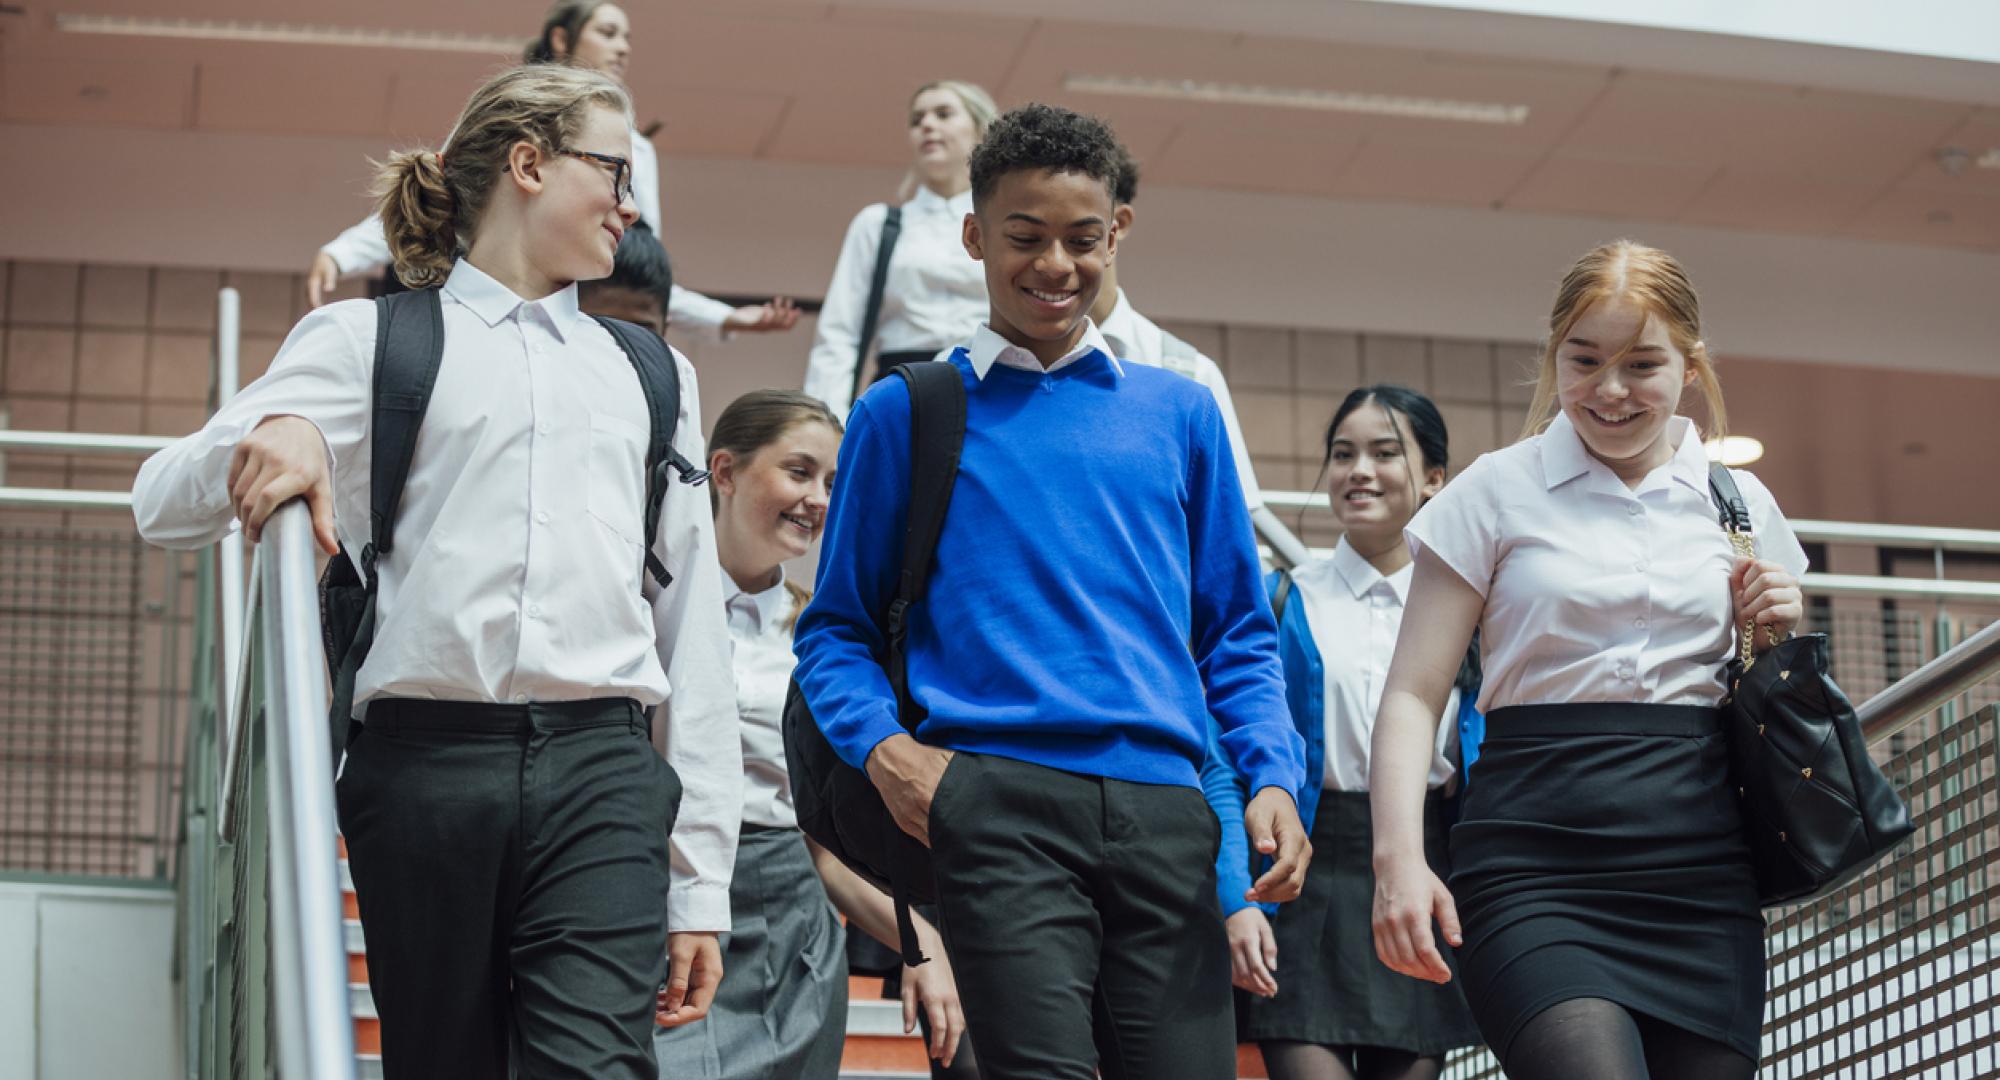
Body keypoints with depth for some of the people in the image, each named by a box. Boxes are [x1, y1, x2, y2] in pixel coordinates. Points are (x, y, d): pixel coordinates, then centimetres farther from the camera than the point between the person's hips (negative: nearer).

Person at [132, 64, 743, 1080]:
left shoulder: (652, 374, 22)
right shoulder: (368, 339, 13)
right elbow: (164, 503, 5)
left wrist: (702, 880, 11)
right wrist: (270, 435, -18)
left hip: (602, 771, 1)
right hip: (428, 760, -1)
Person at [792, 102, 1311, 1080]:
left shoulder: (1179, 414, 18)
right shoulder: (907, 413, 12)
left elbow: (1236, 633, 19)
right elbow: (838, 626, 13)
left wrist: (1273, 777, 3)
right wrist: (884, 748, -6)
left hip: (1163, 809, 3)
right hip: (999, 804, -3)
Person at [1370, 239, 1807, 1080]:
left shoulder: (1740, 503, 14)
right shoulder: (1498, 492, 5)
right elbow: (1414, 695, 1)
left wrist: (1779, 638, 3)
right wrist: (1400, 854, -12)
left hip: (1699, 863, 4)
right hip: (1537, 861, -4)